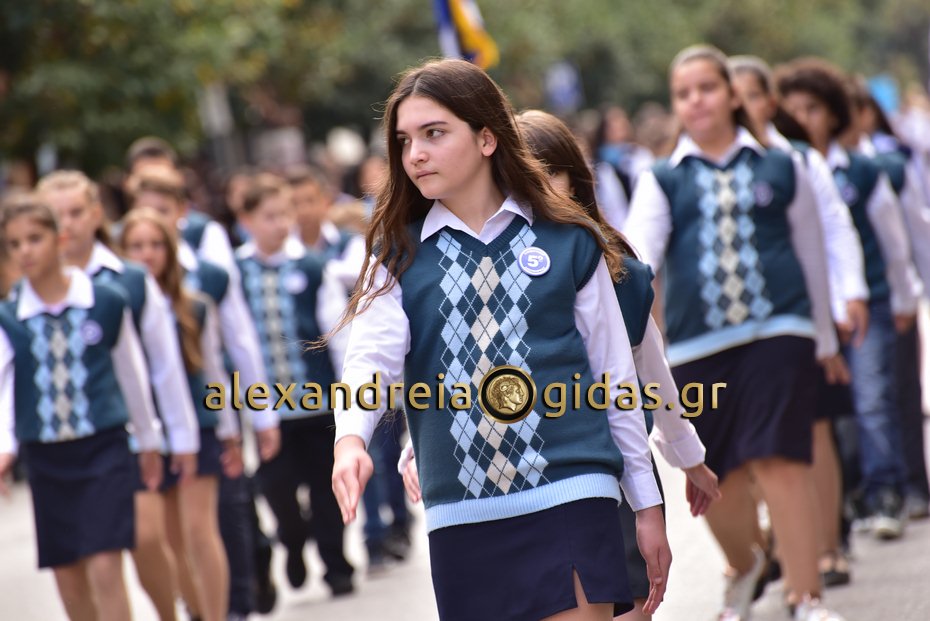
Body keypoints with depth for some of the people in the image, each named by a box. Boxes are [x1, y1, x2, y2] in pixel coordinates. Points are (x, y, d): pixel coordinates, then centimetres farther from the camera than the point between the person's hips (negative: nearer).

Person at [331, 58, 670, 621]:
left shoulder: (568, 241, 5)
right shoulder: (399, 257, 9)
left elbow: (614, 375, 8)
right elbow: (372, 357, -7)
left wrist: (648, 505, 9)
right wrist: (351, 440, -29)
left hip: (571, 495, -2)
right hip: (461, 512, 2)